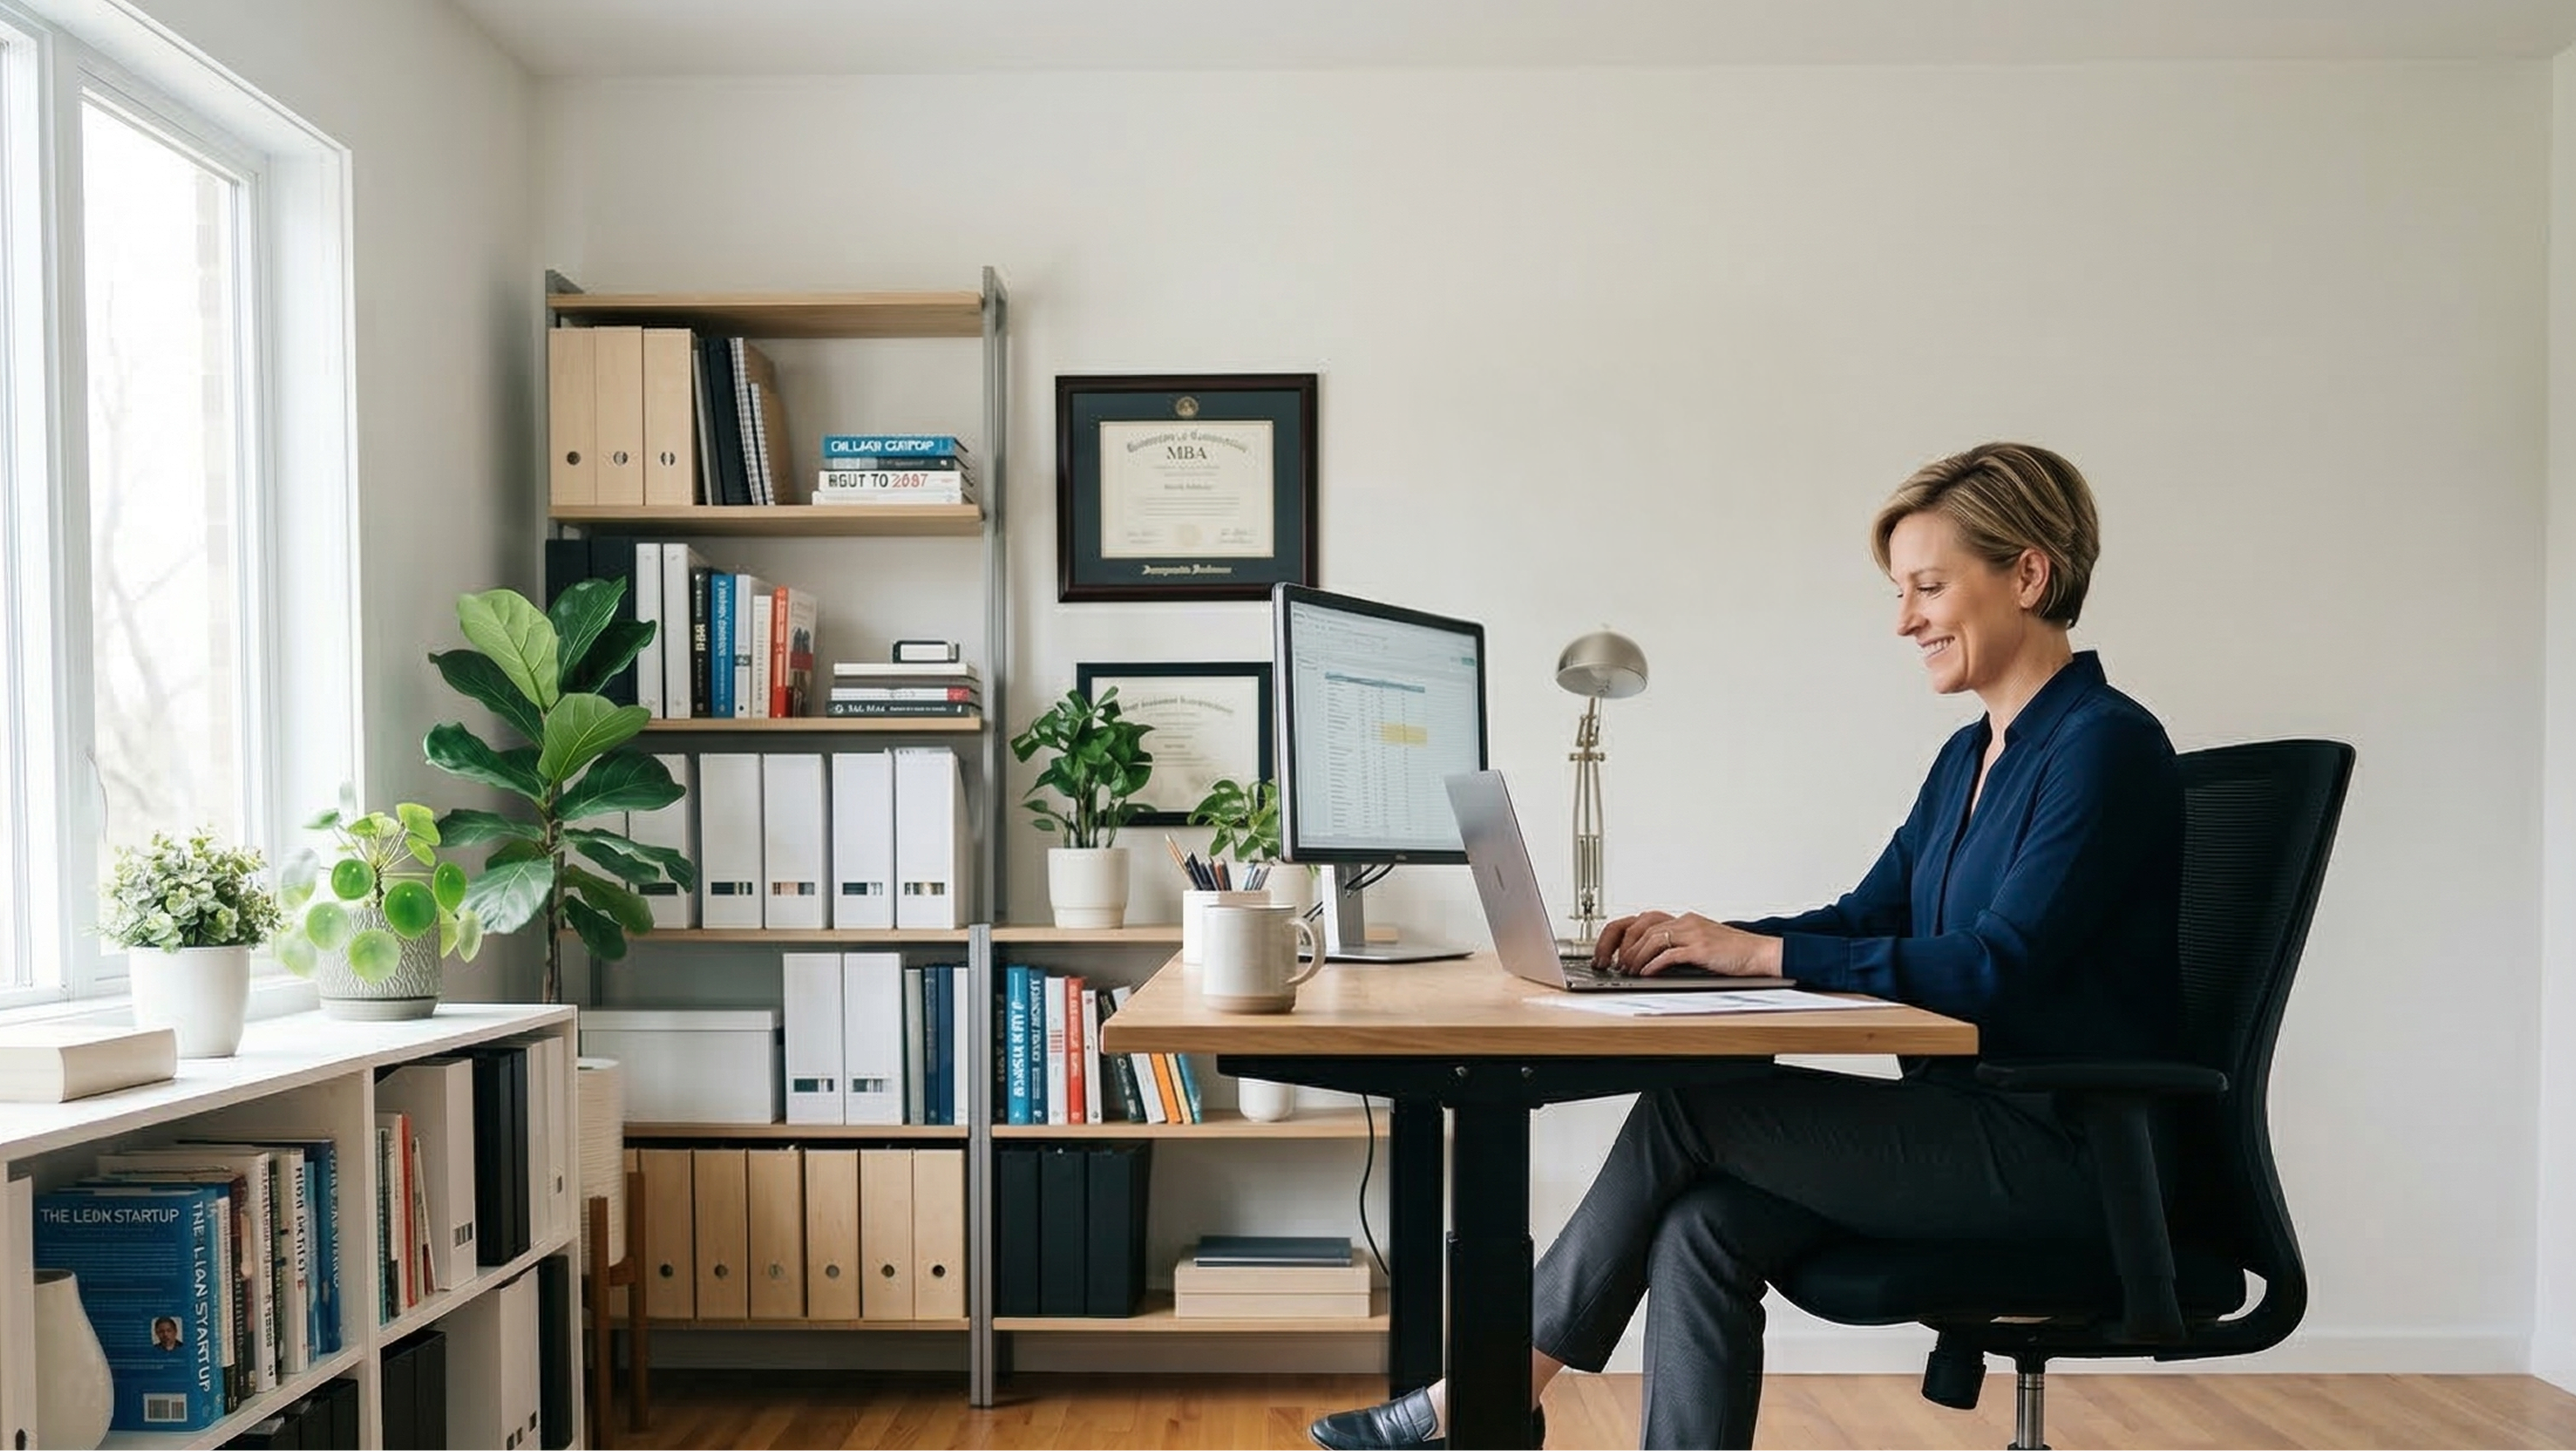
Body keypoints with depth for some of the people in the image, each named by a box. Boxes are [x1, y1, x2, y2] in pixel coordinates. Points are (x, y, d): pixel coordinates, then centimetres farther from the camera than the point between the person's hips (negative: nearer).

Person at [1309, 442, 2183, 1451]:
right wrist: (1699, 941, -2)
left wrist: (1759, 953, -21)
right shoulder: (1969, 757, 15)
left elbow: (1997, 968, -22)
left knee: (1691, 1108, -17)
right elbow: (1861, 923, 15)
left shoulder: (2104, 745, -13)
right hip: (1970, 1123, 8)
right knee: (1699, 1228, -15)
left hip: (2064, 1147, -8)